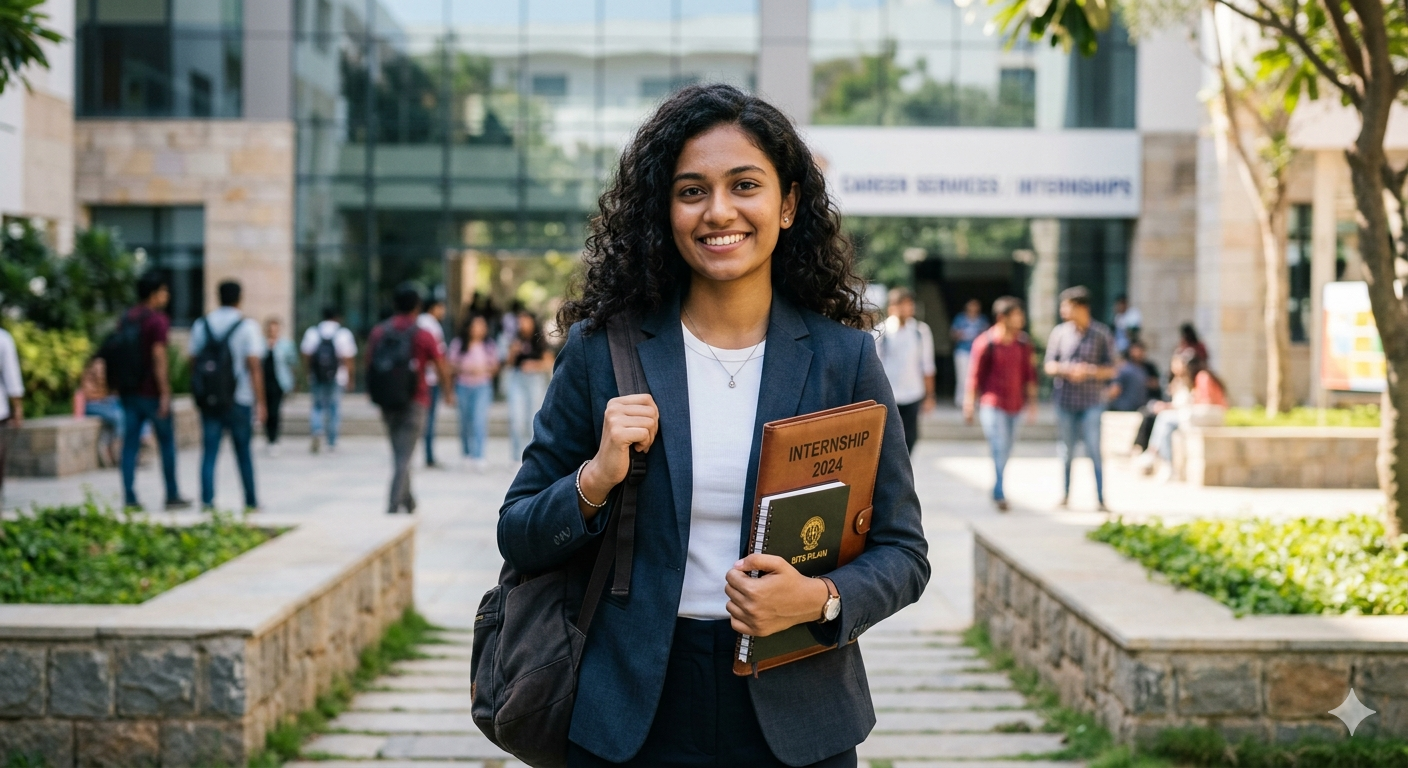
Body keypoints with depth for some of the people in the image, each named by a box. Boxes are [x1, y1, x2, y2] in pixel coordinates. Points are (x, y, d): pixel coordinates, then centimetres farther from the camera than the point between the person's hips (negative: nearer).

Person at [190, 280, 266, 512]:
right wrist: (260, 402, -8)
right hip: (239, 398, -2)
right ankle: (251, 501, 16)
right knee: (243, 451, 9)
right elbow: (254, 365, -10)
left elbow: (194, 359, 8)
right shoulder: (247, 326, -5)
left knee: (209, 451, 2)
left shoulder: (201, 325, 5)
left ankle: (207, 499, -7)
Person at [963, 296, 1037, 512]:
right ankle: (999, 494, -9)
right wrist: (969, 405, -2)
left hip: (1014, 404, 5)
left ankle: (998, 491, 26)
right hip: (992, 404, -5)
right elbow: (975, 375, -3)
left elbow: (1029, 374, 11)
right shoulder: (986, 342, -8)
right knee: (999, 449, -12)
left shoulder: (1023, 343, 5)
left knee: (1006, 451, 12)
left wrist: (1031, 404, 9)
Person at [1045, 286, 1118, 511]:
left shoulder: (1101, 334, -1)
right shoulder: (1059, 333, 5)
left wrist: (1089, 370, -17)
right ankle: (1065, 495, 18)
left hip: (1091, 402, -2)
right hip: (1065, 400, 2)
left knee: (1095, 452, -5)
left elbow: (1110, 370, 0)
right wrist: (1067, 369, -14)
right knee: (1066, 451, 6)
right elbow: (1049, 366, 6)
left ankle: (1101, 499, 0)